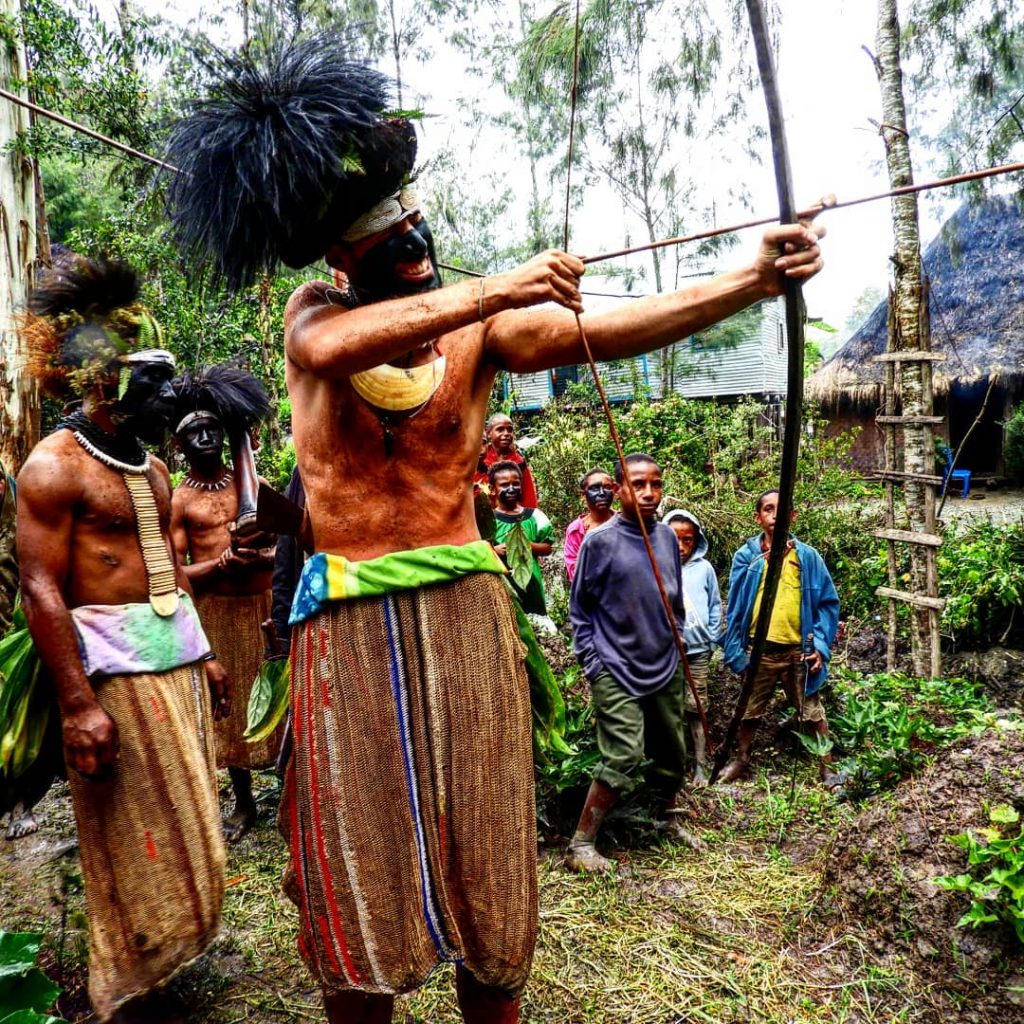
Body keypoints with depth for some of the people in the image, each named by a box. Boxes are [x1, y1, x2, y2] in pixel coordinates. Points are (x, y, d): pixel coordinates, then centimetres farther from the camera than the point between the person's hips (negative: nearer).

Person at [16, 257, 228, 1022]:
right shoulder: (55, 465, -11)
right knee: (137, 837, 2)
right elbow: (41, 589, -16)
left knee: (182, 822, 16)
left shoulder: (153, 468, 14)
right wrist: (78, 703, -21)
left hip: (178, 654, 8)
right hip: (116, 666, -8)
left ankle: (169, 954, 34)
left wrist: (203, 650, 18)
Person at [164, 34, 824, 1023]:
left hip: (462, 607, 1)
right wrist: (488, 291, -31)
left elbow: (609, 327, -13)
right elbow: (328, 348, -23)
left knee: (484, 864, 9)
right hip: (348, 618, 0)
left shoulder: (479, 329, 3)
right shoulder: (313, 314, 3)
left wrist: (754, 278, -25)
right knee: (359, 877, 7)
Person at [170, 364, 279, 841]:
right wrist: (223, 563, -22)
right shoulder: (176, 500, -2)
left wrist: (263, 555, -15)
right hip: (216, 612, -1)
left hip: (266, 603, 1)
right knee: (230, 705, 8)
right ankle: (243, 804, 24)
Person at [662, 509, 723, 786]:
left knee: (696, 709, 7)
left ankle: (700, 764, 17)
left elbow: (715, 606, 7)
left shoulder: (704, 568, 0)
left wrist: (712, 640, 5)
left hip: (697, 651, 1)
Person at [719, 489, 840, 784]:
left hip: (798, 650, 0)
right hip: (758, 649, 1)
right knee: (750, 710, 15)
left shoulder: (808, 556, -2)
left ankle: (828, 766, 26)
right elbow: (735, 606, -1)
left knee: (812, 712, 11)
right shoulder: (746, 556, -2)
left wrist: (820, 646, -8)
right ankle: (741, 759, 34)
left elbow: (827, 603, -1)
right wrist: (735, 649, -9)